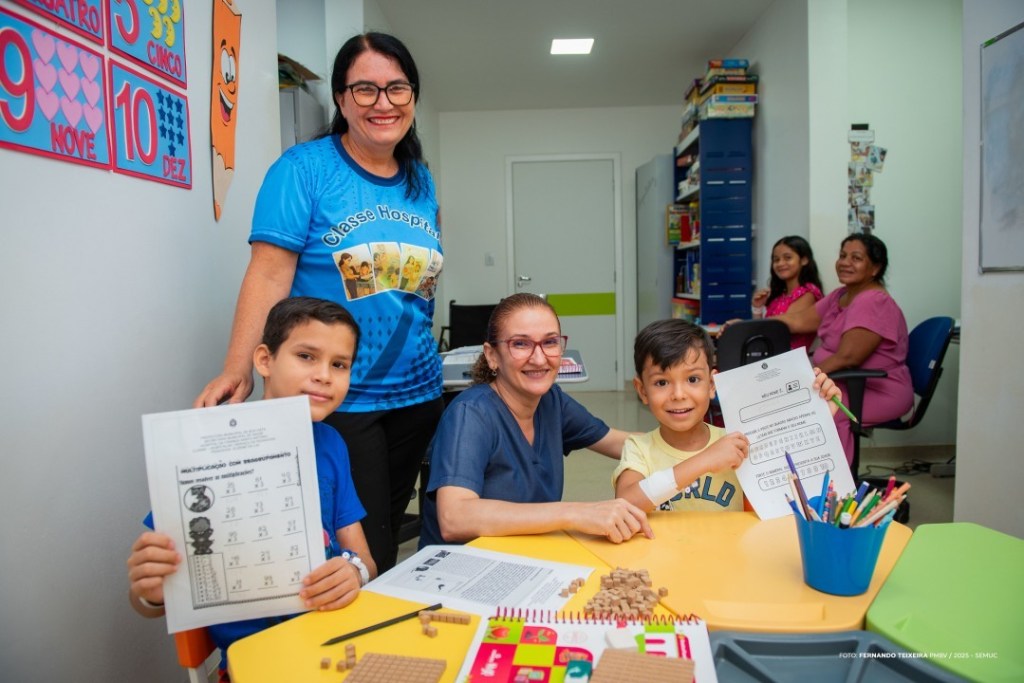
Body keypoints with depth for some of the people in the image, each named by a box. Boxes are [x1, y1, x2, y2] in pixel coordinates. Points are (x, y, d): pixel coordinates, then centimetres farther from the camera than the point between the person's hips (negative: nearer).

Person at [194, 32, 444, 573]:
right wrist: (238, 370, -21)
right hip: (336, 401, -5)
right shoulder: (305, 168, -7)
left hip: (417, 392, 6)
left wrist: (423, 357, 11)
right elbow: (269, 274, -14)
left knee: (386, 538, 17)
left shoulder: (421, 181, 10)